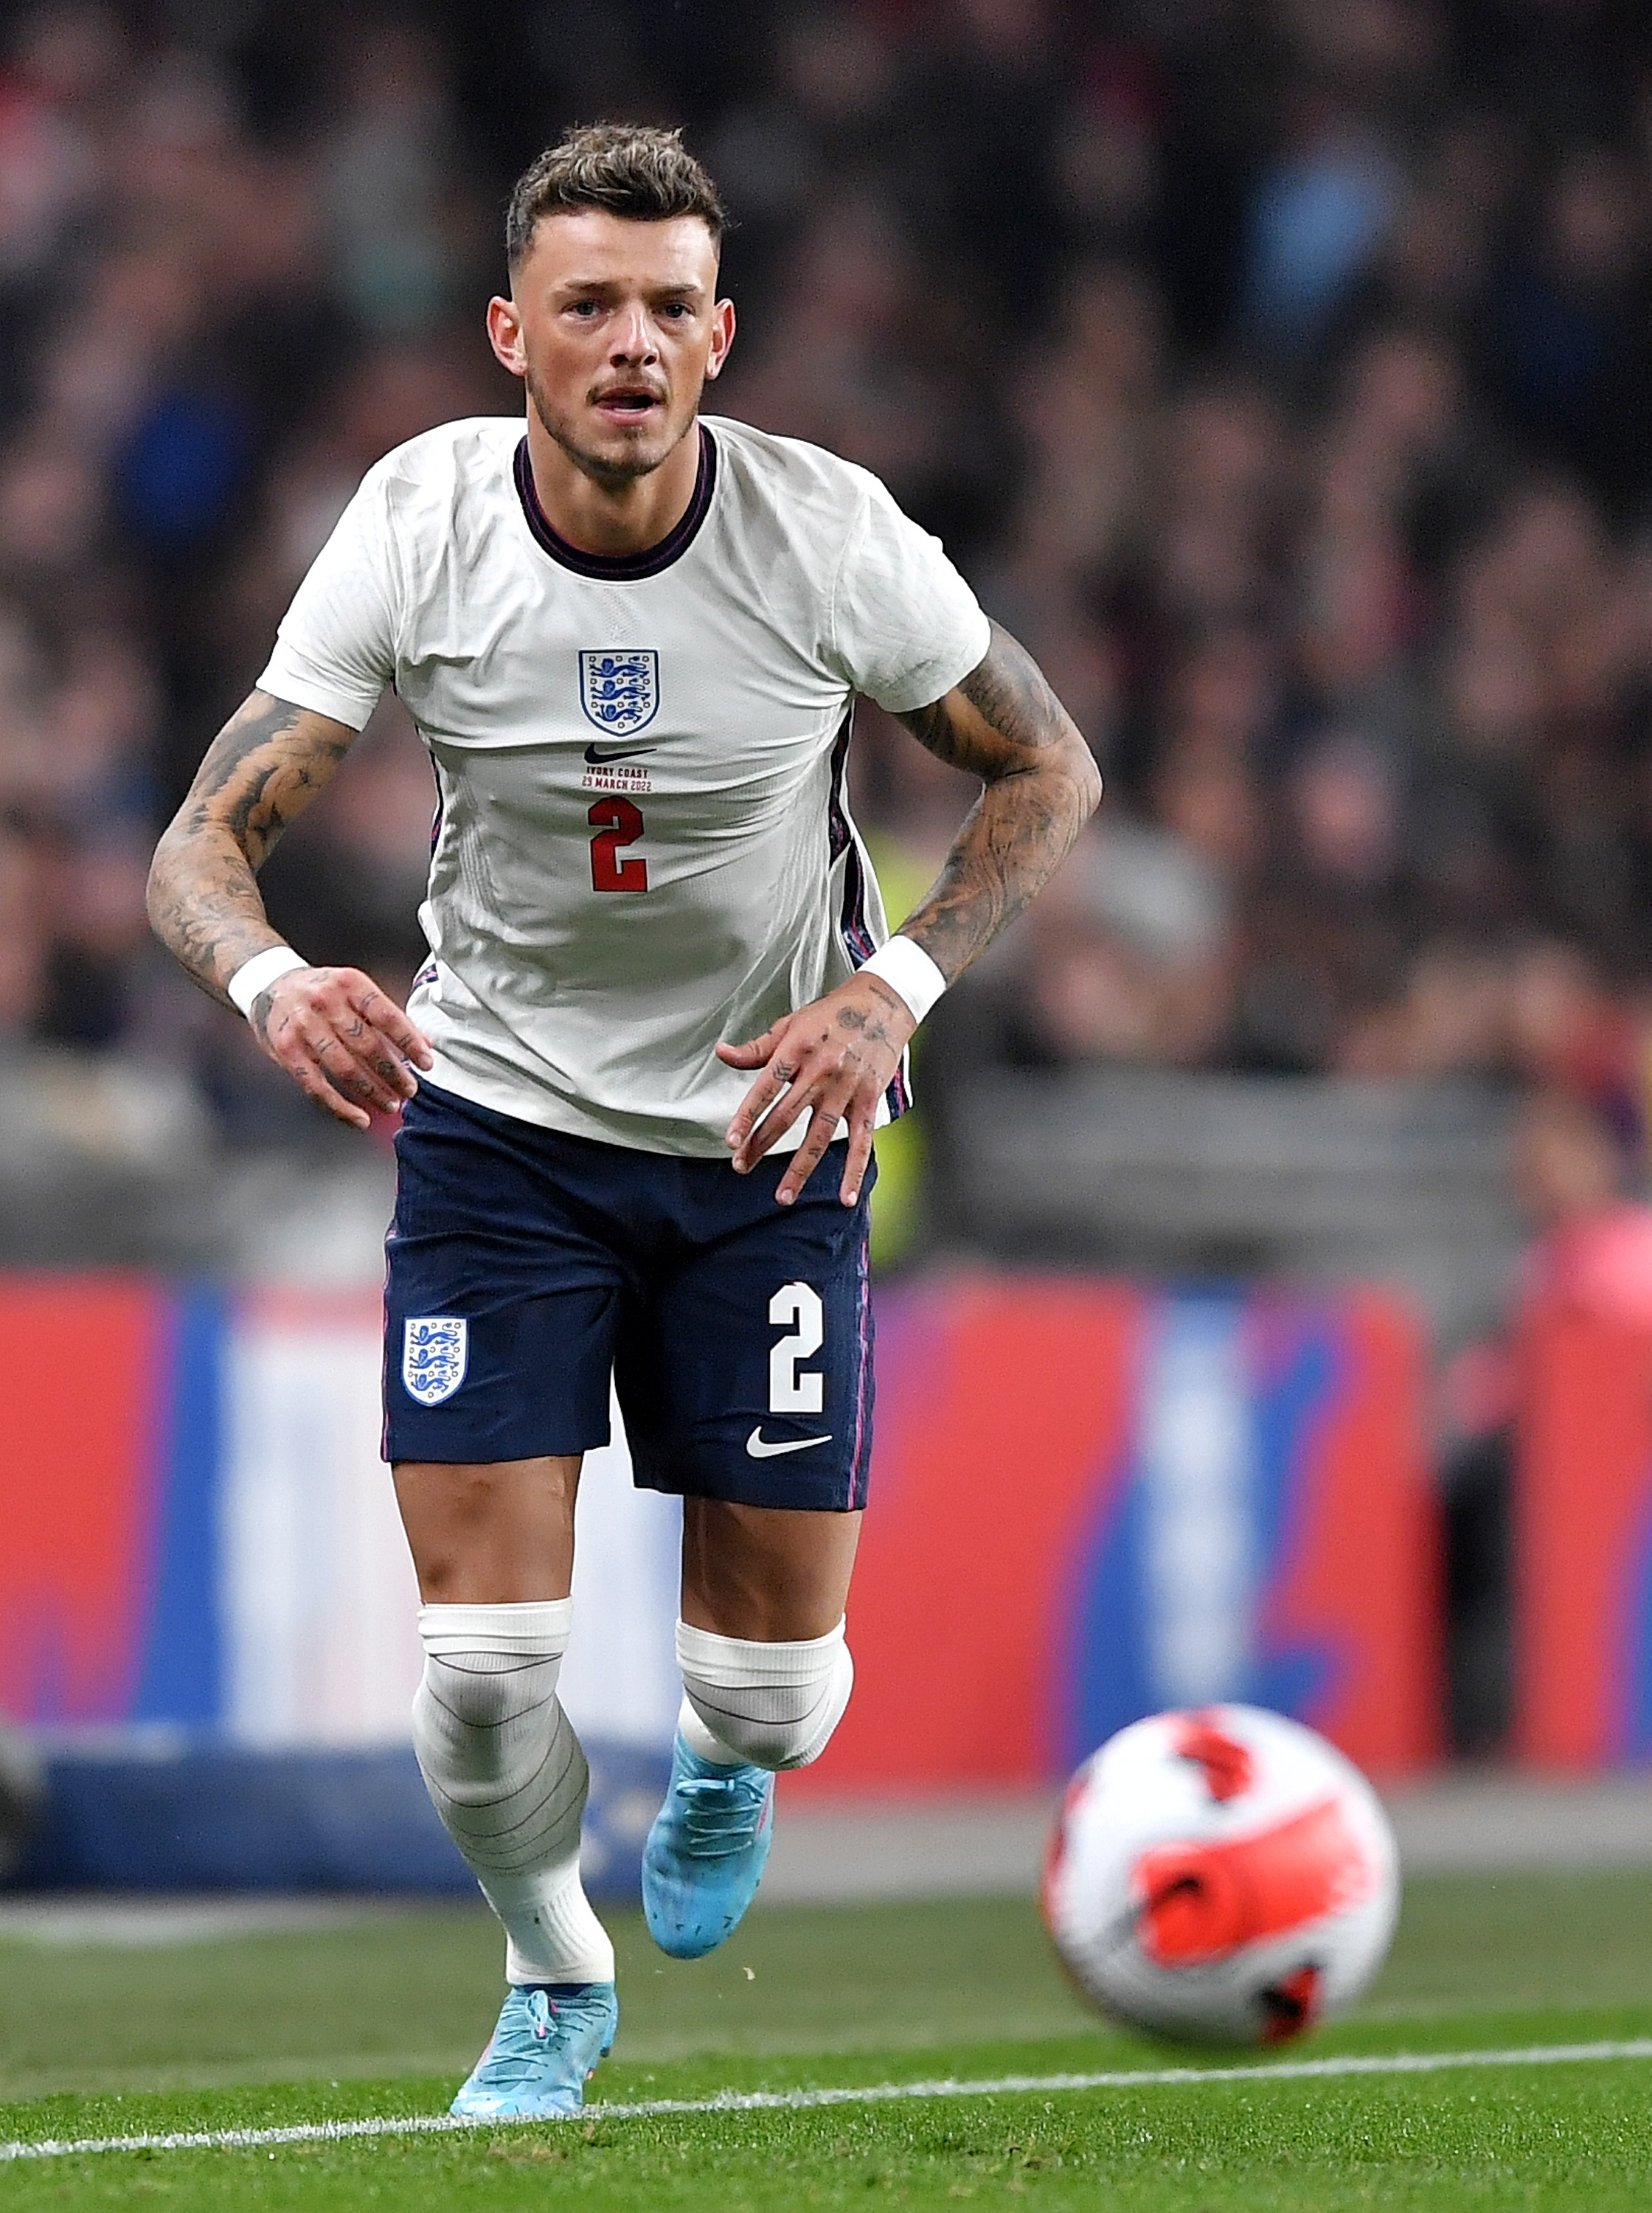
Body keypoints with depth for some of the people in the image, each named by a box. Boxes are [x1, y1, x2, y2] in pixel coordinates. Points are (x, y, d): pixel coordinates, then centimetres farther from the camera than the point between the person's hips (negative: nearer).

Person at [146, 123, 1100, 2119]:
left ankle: (719, 1769, 41)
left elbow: (1049, 771, -1)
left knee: (777, 1680, 1)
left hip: (767, 1128, 0)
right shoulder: (420, 528, -16)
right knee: (482, 1648, -10)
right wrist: (273, 982, -37)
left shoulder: (830, 534, -16)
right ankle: (553, 1982, 21)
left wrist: (891, 994, -16)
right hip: (497, 1115, 0)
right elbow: (203, 843, -14)